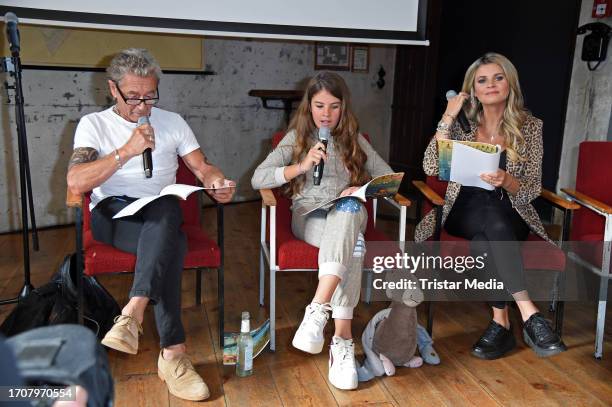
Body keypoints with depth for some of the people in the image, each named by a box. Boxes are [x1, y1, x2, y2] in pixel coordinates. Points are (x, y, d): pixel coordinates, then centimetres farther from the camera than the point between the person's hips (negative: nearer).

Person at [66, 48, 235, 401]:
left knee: (166, 207, -38)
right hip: (112, 213, -2)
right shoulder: (94, 124, 7)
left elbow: (203, 167, 9)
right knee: (173, 243, -35)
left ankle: (133, 314, -45)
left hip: (161, 213, 2)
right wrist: (126, 151, -19)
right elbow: (76, 182, -9)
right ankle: (173, 352, -36)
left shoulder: (172, 122, 15)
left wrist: (218, 183, -15)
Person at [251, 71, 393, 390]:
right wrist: (301, 166, -11)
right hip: (308, 215, -2)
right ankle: (342, 339, -44)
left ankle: (318, 309, -49)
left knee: (349, 208, -39)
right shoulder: (296, 138, 14)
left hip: (348, 212, 2)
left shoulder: (354, 139, 19)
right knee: (352, 243, -37)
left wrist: (363, 189, -8)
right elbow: (258, 179, 2)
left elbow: (389, 178, 14)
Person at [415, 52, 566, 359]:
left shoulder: (530, 126, 2)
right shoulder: (464, 124, 5)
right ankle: (529, 314, -34)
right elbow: (431, 168, -10)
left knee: (490, 230, -36)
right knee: (491, 223, -35)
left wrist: (507, 182, -25)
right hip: (465, 211, 1)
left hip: (510, 213, 0)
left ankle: (501, 321, -30)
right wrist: (448, 117, -11)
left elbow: (532, 189, -2)